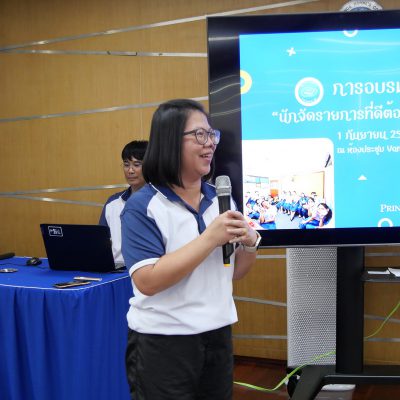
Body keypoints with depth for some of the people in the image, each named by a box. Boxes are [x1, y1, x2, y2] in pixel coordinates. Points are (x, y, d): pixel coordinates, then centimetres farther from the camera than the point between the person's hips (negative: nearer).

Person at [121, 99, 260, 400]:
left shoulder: (221, 198, 3)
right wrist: (210, 238, -24)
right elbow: (147, 281, -22)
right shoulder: (143, 206, -13)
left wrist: (250, 243, -11)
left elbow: (234, 273, 11)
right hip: (163, 341, -5)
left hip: (218, 334, 6)